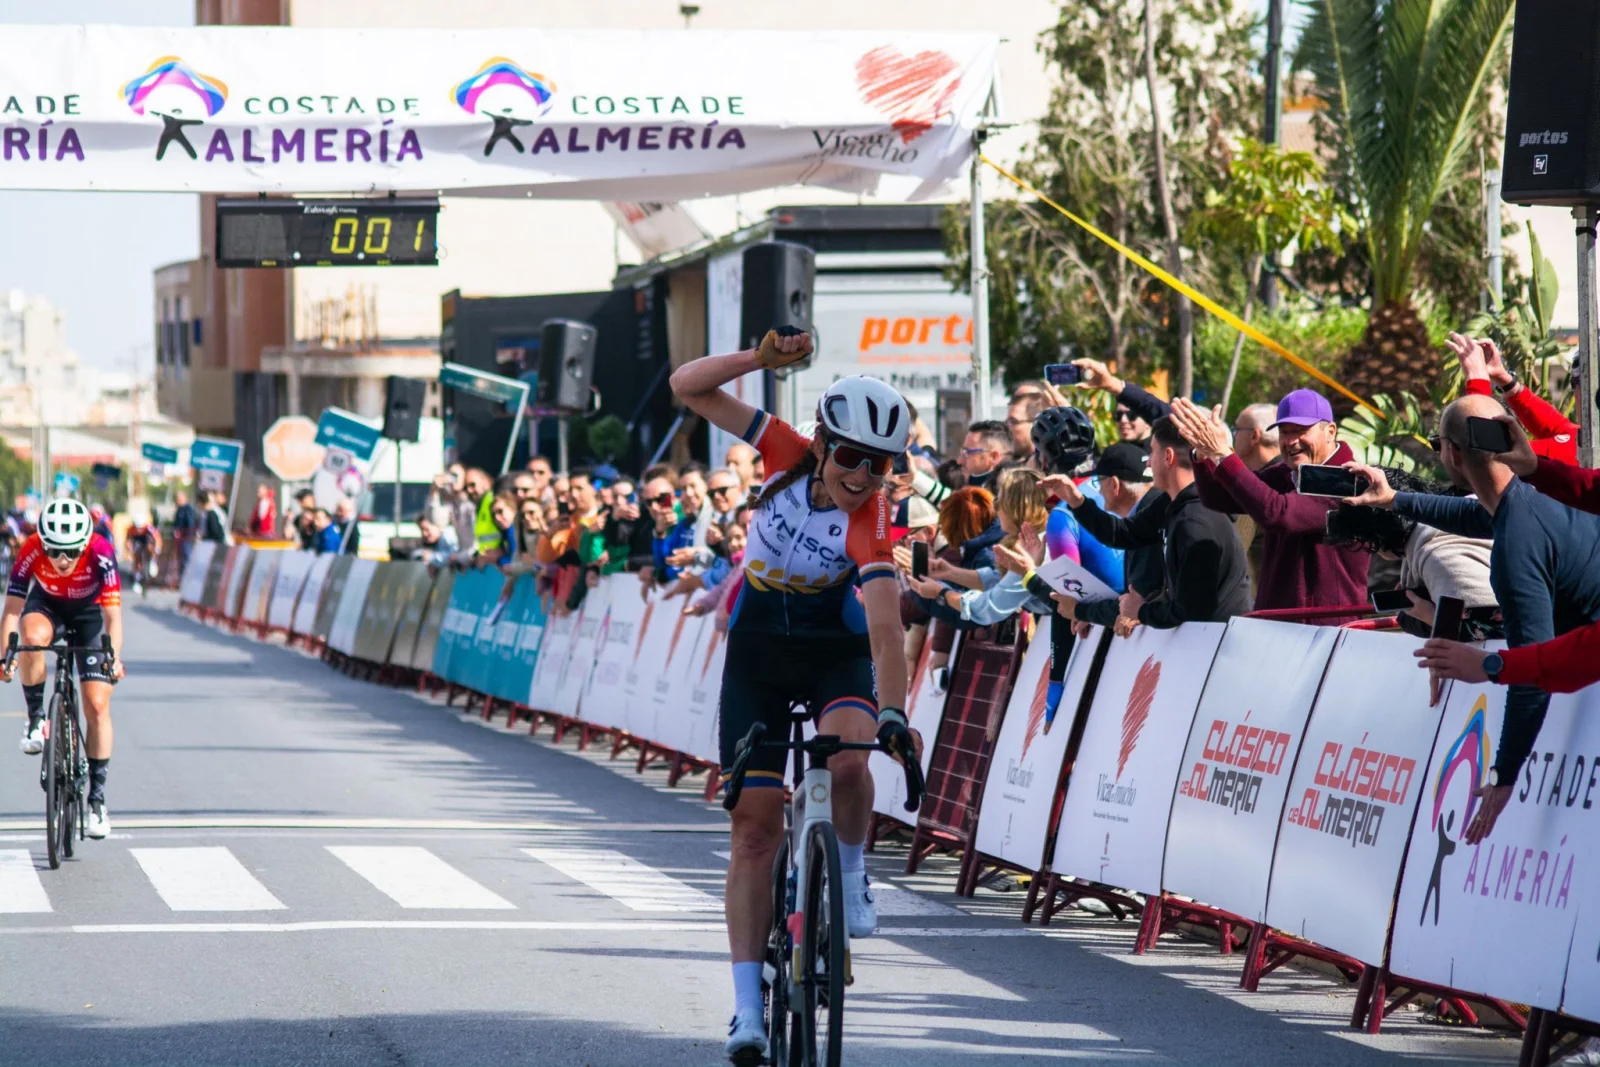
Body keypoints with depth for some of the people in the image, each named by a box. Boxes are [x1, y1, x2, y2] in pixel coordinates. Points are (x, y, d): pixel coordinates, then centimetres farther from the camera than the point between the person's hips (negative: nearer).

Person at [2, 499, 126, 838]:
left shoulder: (100, 553, -33)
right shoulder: (32, 552, -31)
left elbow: (113, 614, -34)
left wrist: (114, 657, -49)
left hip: (88, 612, 0)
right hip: (47, 605, 0)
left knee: (97, 706, -9)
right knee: (34, 636, -37)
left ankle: (97, 797, 1)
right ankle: (35, 719, -16)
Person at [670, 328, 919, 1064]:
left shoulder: (871, 524, -25)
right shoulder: (787, 454, -14)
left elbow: (885, 626, -38)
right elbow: (688, 388, -12)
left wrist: (892, 710, -51)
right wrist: (761, 358, -26)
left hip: (836, 657, -3)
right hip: (758, 654, 3)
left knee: (846, 758, -35)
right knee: (754, 823, -3)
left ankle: (851, 875, -4)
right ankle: (748, 1004, -2)